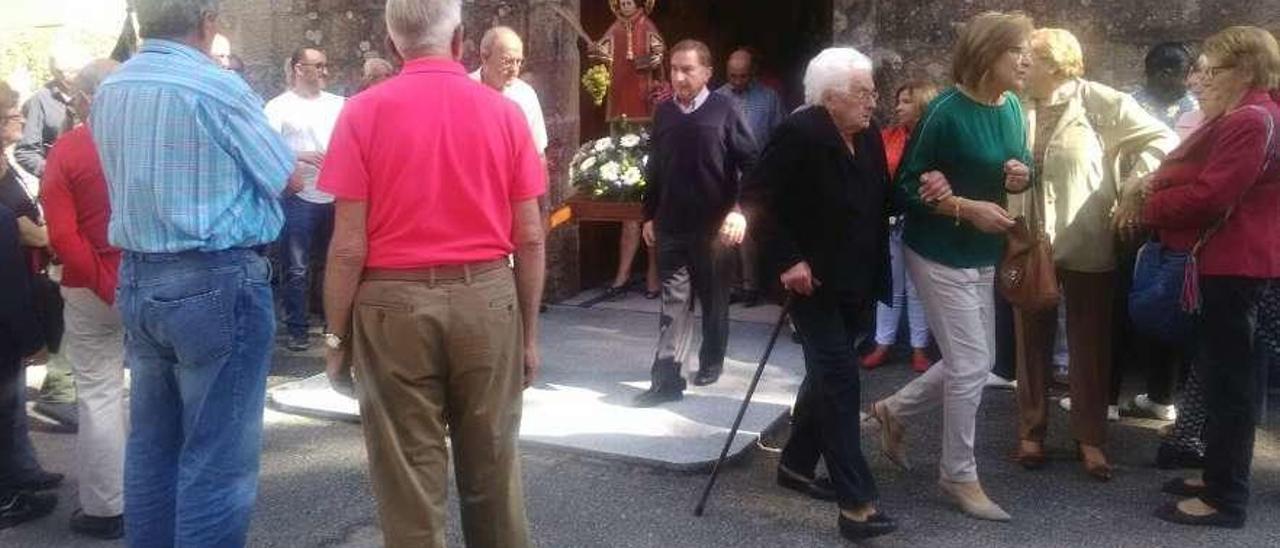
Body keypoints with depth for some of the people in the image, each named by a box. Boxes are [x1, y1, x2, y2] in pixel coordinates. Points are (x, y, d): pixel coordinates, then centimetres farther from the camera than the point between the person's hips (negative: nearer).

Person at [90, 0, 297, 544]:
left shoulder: (106, 93, 7)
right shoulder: (216, 87, -14)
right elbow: (289, 180, -4)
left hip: (137, 280, 8)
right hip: (217, 283, -7)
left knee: (151, 444, 17)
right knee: (216, 458, 0)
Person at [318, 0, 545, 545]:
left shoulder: (364, 112, -5)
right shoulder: (505, 112, 0)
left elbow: (349, 245, -8)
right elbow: (530, 239, 2)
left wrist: (337, 338, 3)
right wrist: (530, 333, 11)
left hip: (394, 305, -2)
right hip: (487, 300, 2)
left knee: (409, 477, 8)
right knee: (493, 465, 16)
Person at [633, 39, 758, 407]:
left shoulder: (724, 111, -6)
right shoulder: (664, 113, 6)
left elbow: (751, 164, -7)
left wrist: (741, 210, -17)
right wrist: (649, 215, 14)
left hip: (714, 227, -2)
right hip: (671, 226, 2)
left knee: (714, 300, 13)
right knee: (674, 303, 0)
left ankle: (711, 360, 32)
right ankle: (666, 379, 0)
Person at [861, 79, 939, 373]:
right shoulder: (888, 135, 3)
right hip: (890, 221, 3)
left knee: (917, 289, 8)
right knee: (889, 287, 13)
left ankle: (919, 348, 19)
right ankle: (883, 343, 22)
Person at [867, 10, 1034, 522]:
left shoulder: (1013, 108, 2)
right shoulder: (947, 111, -19)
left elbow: (1019, 167, 16)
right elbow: (908, 185, -16)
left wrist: (1022, 175, -8)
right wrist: (968, 208, -25)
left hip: (982, 255, 8)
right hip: (939, 254, -8)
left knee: (974, 362, 15)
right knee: (971, 365, -4)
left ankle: (894, 410, 35)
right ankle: (959, 476, 14)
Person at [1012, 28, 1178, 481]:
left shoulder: (1100, 102, -7)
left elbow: (1162, 140, -5)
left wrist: (1129, 193, -10)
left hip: (1086, 243, -2)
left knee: (1089, 344, 8)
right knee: (1032, 341, 10)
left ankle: (1090, 439, 21)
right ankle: (1030, 432, 22)